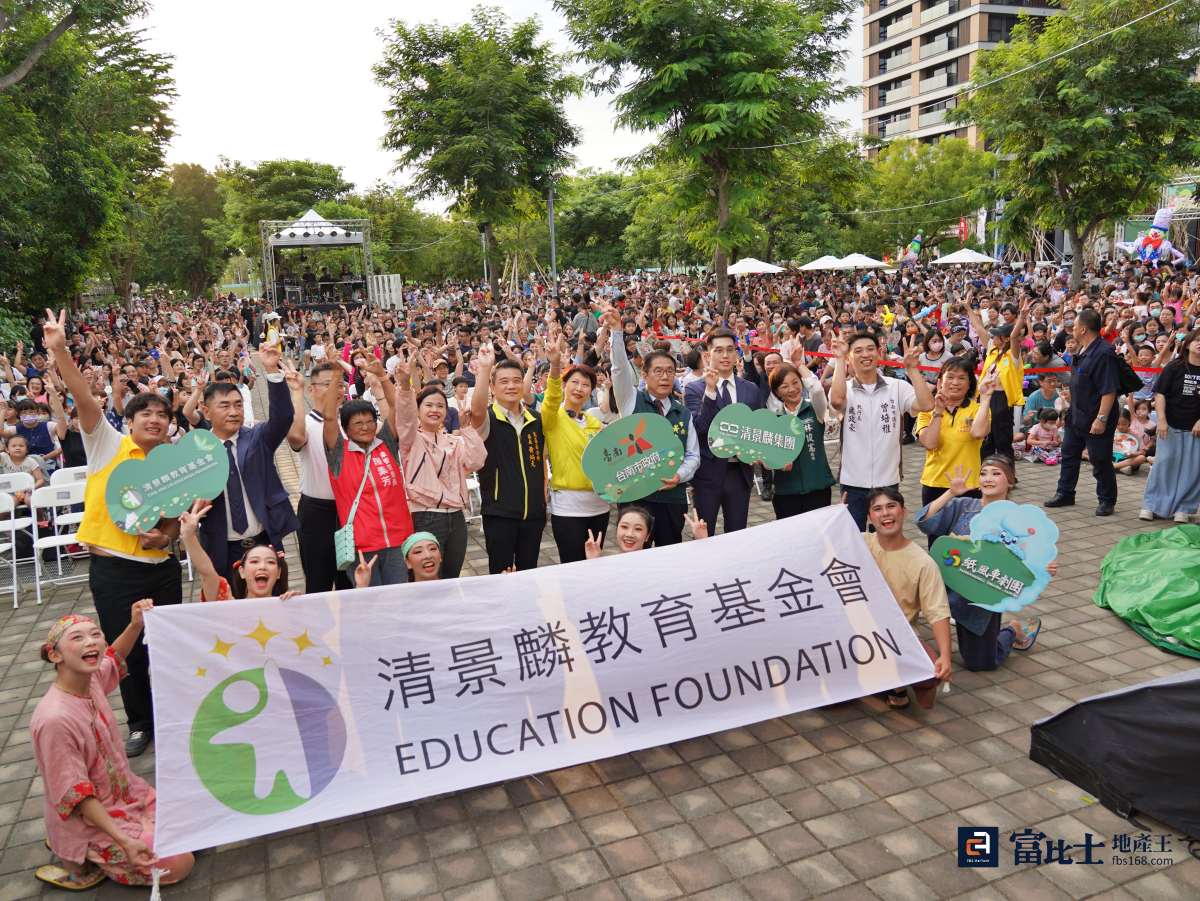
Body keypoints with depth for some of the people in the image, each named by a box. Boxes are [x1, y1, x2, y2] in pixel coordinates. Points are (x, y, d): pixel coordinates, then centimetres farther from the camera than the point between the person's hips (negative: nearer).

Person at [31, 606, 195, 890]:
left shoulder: (90, 677, -11)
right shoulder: (55, 719, -33)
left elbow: (113, 658, 15)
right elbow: (74, 795, -27)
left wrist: (136, 624, -4)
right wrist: (124, 840, -29)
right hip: (88, 820, -7)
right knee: (179, 864, -7)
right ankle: (80, 862, 6)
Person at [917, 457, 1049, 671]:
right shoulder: (962, 506, -2)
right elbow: (924, 521, -14)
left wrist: (1045, 569, -28)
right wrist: (951, 493, -19)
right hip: (954, 588, 2)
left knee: (980, 662, 11)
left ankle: (1014, 630, 37)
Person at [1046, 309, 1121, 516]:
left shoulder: (1103, 353, -22)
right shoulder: (1082, 351, 8)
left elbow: (1109, 390, -25)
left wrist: (1101, 419, -27)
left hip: (1095, 419, -10)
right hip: (1076, 415, 10)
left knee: (1100, 461, 3)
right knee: (1069, 454, 16)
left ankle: (1107, 501, 17)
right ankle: (1065, 494, 28)